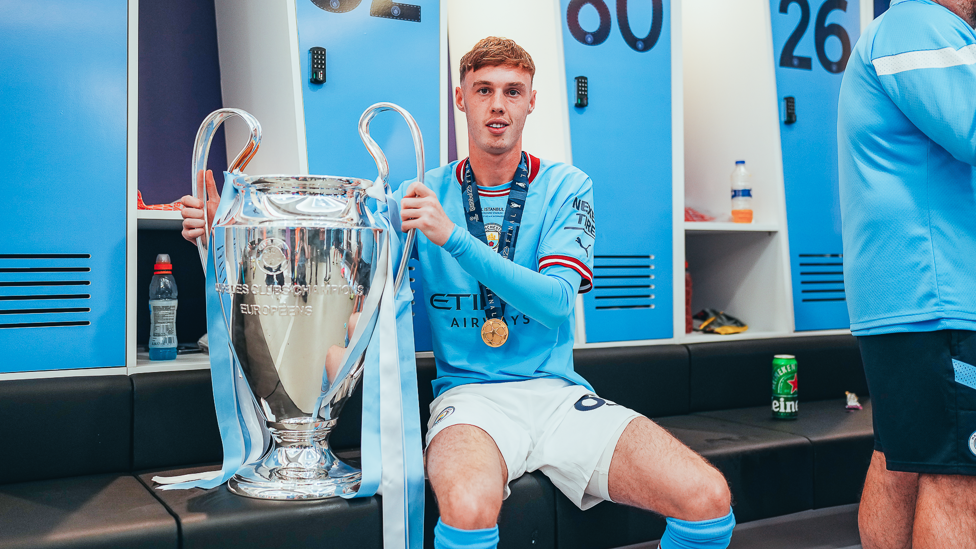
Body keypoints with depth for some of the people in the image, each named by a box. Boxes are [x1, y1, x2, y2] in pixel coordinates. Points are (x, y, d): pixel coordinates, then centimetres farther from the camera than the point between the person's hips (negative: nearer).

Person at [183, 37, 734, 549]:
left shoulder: (566, 187, 5)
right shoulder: (420, 194, 7)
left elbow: (556, 301, -10)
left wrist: (453, 237, -19)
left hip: (558, 391, 2)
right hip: (468, 393, -1)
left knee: (707, 498, -19)